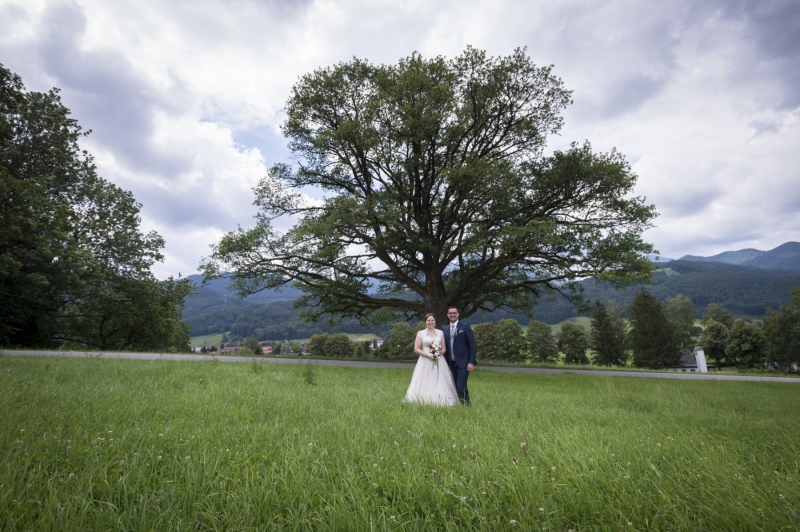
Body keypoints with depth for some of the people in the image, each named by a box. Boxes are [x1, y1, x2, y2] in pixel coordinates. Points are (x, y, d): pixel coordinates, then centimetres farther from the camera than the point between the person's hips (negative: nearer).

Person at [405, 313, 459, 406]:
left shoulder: (440, 333, 9)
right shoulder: (420, 333, 2)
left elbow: (444, 348, 10)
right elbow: (416, 349, -1)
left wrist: (438, 353, -11)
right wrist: (428, 354, -14)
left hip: (439, 362, 2)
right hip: (425, 362, -2)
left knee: (440, 384, -2)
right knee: (425, 384, -5)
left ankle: (440, 403, 7)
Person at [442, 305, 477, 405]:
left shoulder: (465, 326, -4)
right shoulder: (446, 329, 11)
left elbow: (473, 346, -7)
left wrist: (471, 362, -13)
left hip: (463, 363, -5)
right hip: (452, 363, 5)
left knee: (461, 386, -12)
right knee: (457, 387, 7)